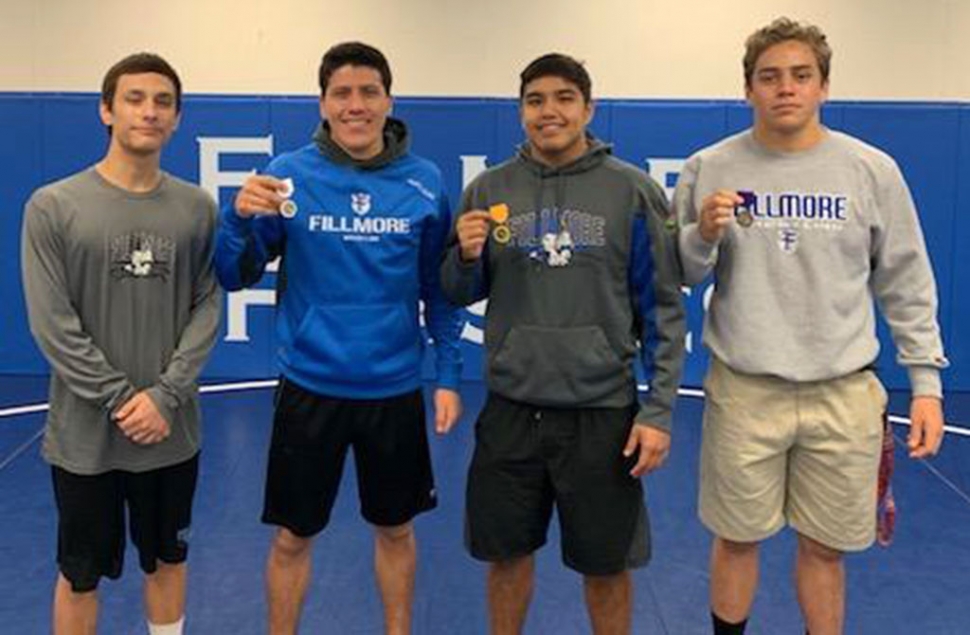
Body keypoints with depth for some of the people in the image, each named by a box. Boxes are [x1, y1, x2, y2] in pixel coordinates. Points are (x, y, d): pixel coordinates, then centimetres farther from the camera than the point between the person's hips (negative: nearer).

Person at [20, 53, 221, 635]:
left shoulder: (197, 208, 1)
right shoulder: (53, 206, -7)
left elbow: (207, 308, -3)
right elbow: (53, 325, -10)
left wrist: (164, 395, -14)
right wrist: (121, 400, -14)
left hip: (172, 428, 2)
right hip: (85, 432, -2)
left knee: (167, 558, 18)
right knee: (80, 572, 13)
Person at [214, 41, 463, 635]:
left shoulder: (425, 182, -3)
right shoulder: (289, 174, -6)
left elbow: (440, 290, 5)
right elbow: (236, 278, -6)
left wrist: (450, 376, -1)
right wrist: (241, 217, -24)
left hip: (395, 389, 1)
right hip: (310, 386, -1)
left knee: (396, 530, 17)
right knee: (293, 536, 12)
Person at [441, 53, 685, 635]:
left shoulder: (634, 191, -4)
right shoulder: (490, 189, 3)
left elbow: (664, 309, -4)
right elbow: (461, 294, 10)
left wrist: (659, 411, -8)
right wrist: (466, 257, -12)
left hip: (603, 411, -2)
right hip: (512, 408, 2)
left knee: (606, 565, 11)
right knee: (509, 554, 15)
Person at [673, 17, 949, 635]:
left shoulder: (873, 170, -1)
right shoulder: (709, 167, 0)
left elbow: (907, 286, 5)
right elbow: (677, 275, 5)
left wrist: (926, 382, 1)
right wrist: (703, 235, -16)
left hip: (843, 392, 0)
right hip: (743, 389, 0)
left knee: (825, 547, 12)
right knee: (737, 537, 12)